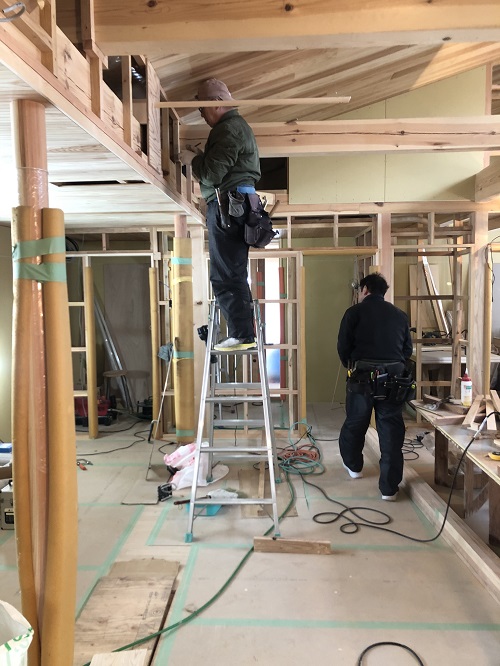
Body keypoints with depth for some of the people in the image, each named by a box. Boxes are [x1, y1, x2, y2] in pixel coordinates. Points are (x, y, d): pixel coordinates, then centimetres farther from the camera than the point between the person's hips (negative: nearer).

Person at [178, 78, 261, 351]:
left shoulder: (228, 129, -9)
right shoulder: (239, 125, 25)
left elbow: (212, 173, -17)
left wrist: (192, 159, 0)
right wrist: (199, 158, 17)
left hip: (227, 204, -11)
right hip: (238, 205, 11)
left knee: (225, 275, -10)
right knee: (235, 274, 13)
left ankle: (242, 334, -7)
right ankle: (244, 332, 18)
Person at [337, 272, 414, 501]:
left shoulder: (355, 312, -1)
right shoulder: (400, 315, 10)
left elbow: (343, 347, -2)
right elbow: (408, 350, 12)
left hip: (363, 379, -2)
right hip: (394, 381, 2)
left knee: (354, 424, 20)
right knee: (391, 433, 8)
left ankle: (353, 466, 41)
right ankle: (389, 488, 10)